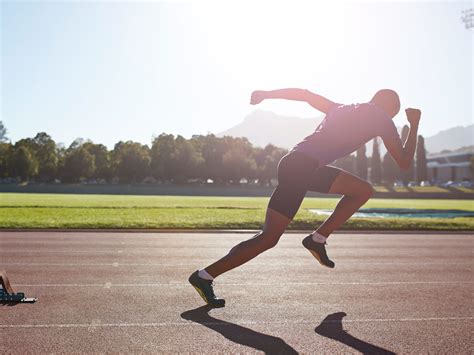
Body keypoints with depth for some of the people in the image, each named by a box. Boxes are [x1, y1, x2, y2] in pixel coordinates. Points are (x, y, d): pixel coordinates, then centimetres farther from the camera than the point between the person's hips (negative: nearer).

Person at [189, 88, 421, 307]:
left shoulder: (341, 109, 24)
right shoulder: (382, 120, 6)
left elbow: (304, 94, 22)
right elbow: (404, 163, 10)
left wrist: (266, 94, 22)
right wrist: (414, 125, 22)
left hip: (302, 165, 9)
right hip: (300, 167, -9)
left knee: (363, 190, 17)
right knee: (269, 239, -6)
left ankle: (317, 239, 13)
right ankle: (204, 276, -2)